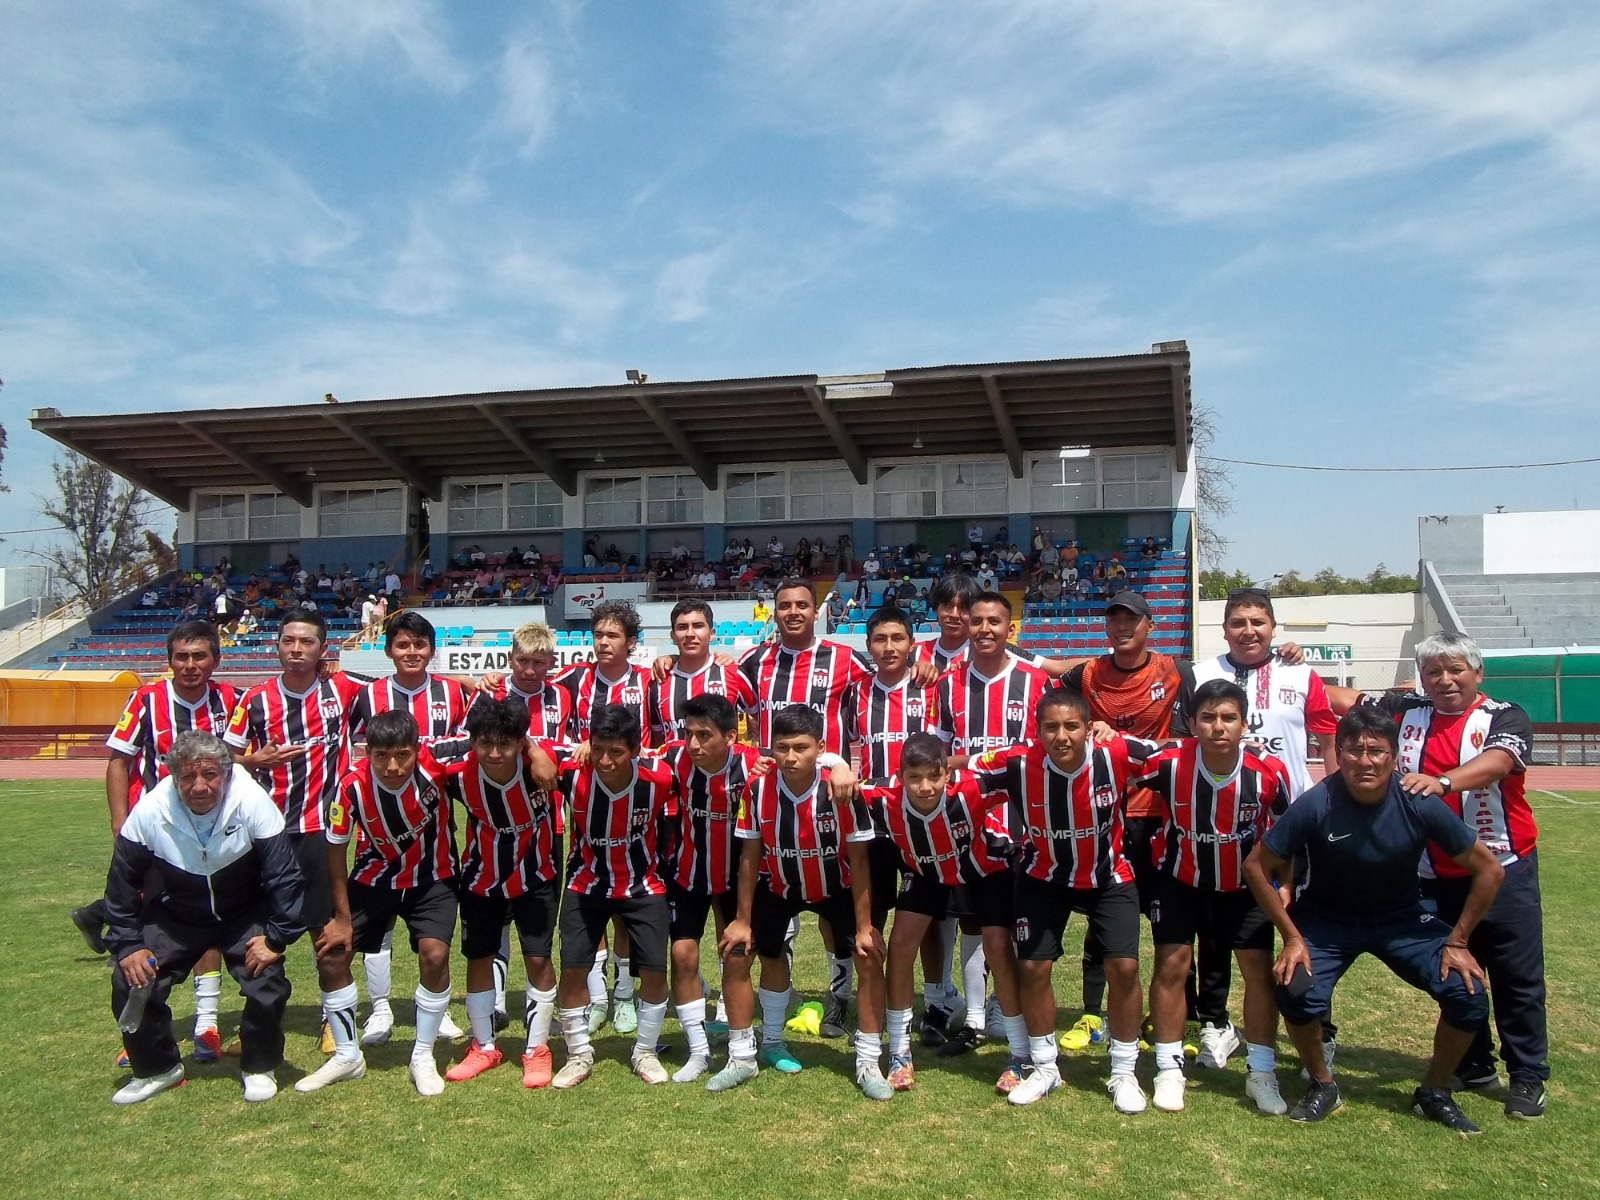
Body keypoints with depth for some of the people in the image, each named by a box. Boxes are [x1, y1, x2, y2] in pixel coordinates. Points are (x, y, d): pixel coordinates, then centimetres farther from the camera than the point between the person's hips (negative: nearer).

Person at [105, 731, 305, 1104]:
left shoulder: (253, 803, -28)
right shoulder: (150, 812, -23)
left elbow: (284, 875, -20)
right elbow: (122, 883, -8)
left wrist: (276, 937, -20)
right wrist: (127, 946, -11)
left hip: (245, 915, -2)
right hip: (175, 916, 2)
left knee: (269, 984, -18)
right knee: (131, 982, -11)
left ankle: (258, 1068, 10)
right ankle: (157, 1068, 16)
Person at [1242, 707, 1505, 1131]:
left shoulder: (1420, 805, -23)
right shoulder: (1316, 805, -27)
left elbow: (1488, 871, -10)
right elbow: (1257, 866, -16)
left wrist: (1457, 942, -10)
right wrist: (1292, 938, -15)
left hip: (1404, 920, 2)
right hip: (1327, 920, -2)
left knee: (1468, 994, -16)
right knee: (1297, 993, -25)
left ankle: (1434, 1093, 12)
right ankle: (1323, 1087, 5)